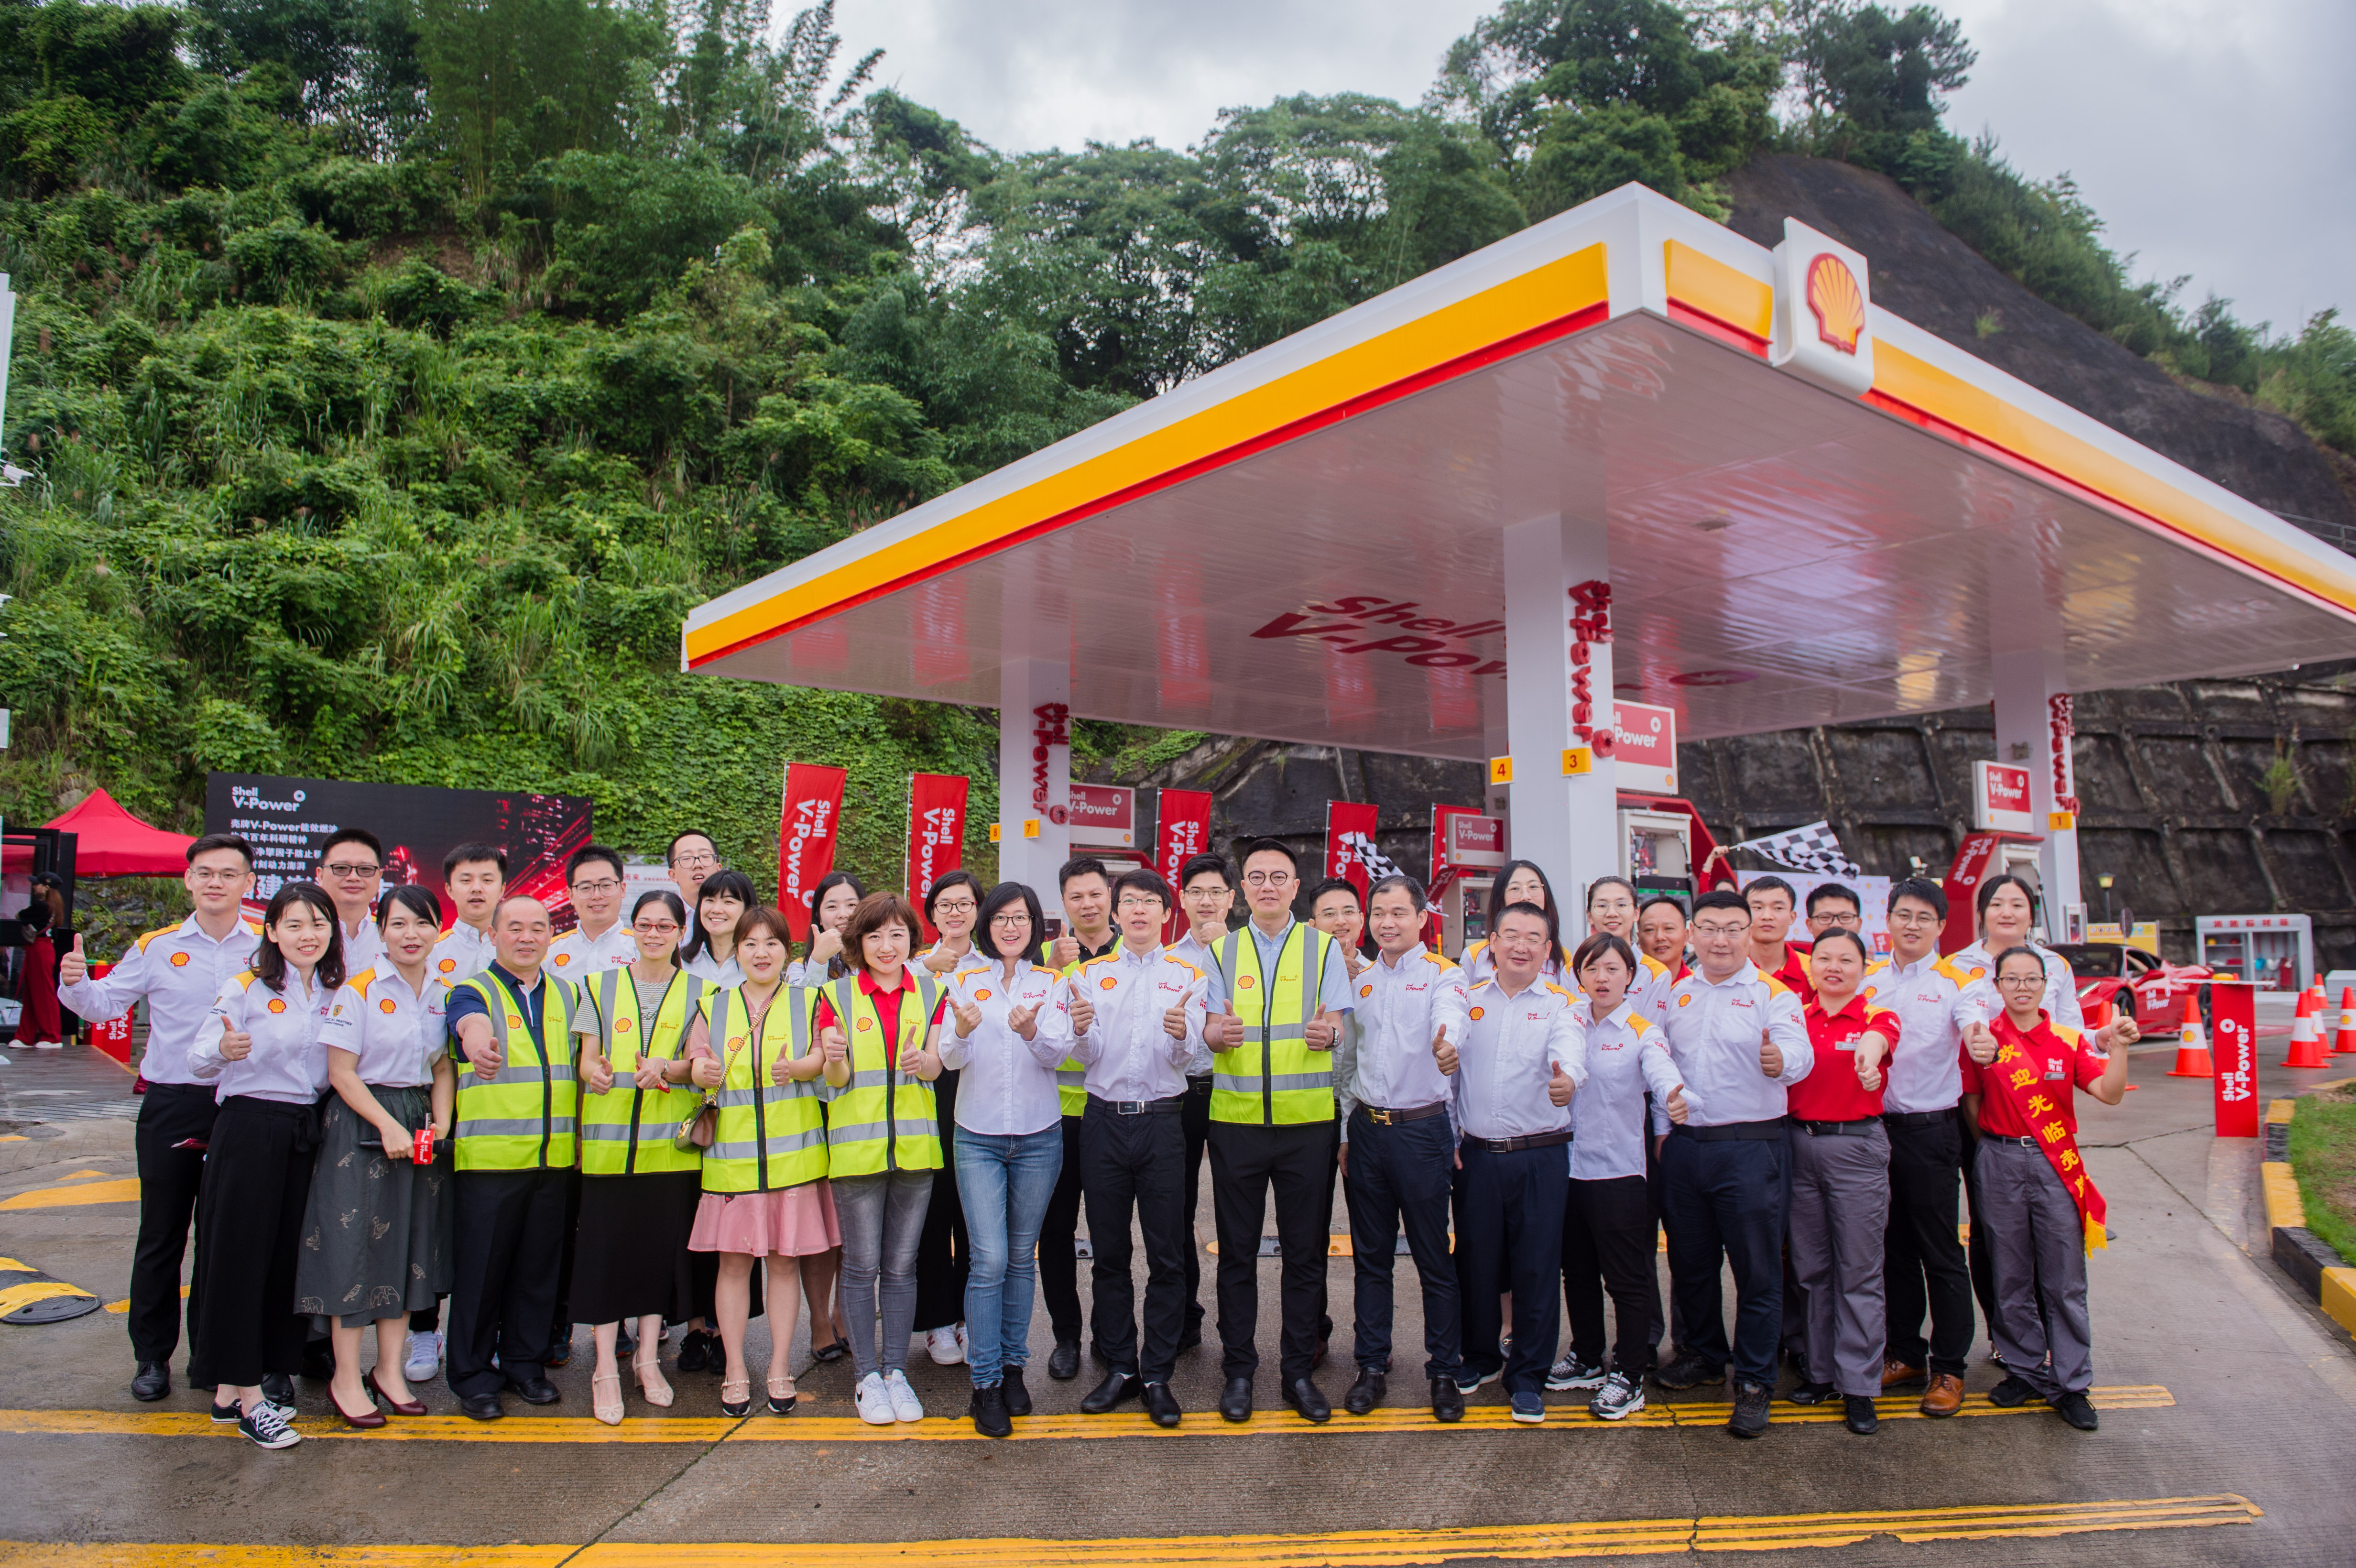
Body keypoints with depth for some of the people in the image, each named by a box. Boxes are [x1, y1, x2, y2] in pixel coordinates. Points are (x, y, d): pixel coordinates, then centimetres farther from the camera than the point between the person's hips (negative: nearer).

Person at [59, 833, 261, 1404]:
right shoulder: (157, 948, 3)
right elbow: (103, 1004, 5)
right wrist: (76, 981, -14)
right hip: (171, 1106, 1)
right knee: (161, 1237, 9)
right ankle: (153, 1357, 22)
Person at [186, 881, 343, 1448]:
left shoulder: (336, 994, 9)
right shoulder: (246, 989, -6)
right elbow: (198, 1062, -9)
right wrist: (223, 1051, -30)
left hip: (306, 1134, 6)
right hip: (249, 1130, -5)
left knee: (286, 1258, 7)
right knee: (241, 1257, -2)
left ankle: (229, 1389, 19)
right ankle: (247, 1397, 6)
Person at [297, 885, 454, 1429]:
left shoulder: (441, 993, 7)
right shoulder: (358, 990, -10)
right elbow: (341, 1072, -12)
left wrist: (440, 1121, -2)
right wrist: (387, 1126, -17)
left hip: (420, 1125, 6)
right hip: (361, 1125, -5)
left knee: (410, 1246, 10)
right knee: (355, 1245, -1)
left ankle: (389, 1369, 22)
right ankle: (346, 1378, 12)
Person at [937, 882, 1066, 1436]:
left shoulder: (1050, 982, 4)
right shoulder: (965, 979, 3)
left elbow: (1056, 1054, -9)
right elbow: (951, 1060, -4)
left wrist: (1032, 1031, -31)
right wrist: (961, 1032, -28)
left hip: (1039, 1136, 1)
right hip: (978, 1137, -1)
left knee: (1022, 1258, 10)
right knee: (989, 1259, -7)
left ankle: (1013, 1365, 24)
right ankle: (985, 1384, 3)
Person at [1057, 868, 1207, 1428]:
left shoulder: (1187, 976, 6)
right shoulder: (1089, 974, 9)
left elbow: (1187, 1053, -4)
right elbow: (1086, 1055, 3)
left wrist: (1180, 1033, -28)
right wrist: (1081, 1029, -20)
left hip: (1163, 1122, -1)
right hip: (1104, 1122, 1)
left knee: (1167, 1256, 1)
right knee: (1109, 1254, 7)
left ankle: (1158, 1375, 11)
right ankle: (1119, 1368, 18)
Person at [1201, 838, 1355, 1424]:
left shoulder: (1323, 947, 6)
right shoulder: (1221, 951, 10)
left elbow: (1335, 1026, 1)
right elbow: (1210, 1031, 5)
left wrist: (1325, 1033, -22)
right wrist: (1218, 1033, -18)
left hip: (1307, 1119, -1)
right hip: (1235, 1117, 1)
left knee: (1305, 1251, 5)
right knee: (1237, 1250, 6)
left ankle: (1300, 1372, 17)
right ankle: (1238, 1370, 18)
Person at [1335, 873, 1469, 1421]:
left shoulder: (1443, 974, -3)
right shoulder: (1359, 980, 12)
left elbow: (1450, 1017, -26)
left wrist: (1446, 1043, -49)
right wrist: (1343, 1132, 13)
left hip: (1422, 1129, -4)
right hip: (1366, 1129, 5)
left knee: (1435, 1258, 3)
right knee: (1370, 1257, 11)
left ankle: (1444, 1371, 16)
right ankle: (1373, 1367, 22)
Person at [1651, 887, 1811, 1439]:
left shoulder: (1772, 994, -4)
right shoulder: (1676, 993, 10)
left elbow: (1799, 1052, -21)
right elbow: (1660, 1055, 19)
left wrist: (1781, 1059, -43)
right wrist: (1666, 1094, 1)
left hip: (1750, 1147, -4)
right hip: (1684, 1144, 5)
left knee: (1756, 1266, 1)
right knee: (1689, 1261, 15)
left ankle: (1753, 1381, 15)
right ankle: (1702, 1353, 35)